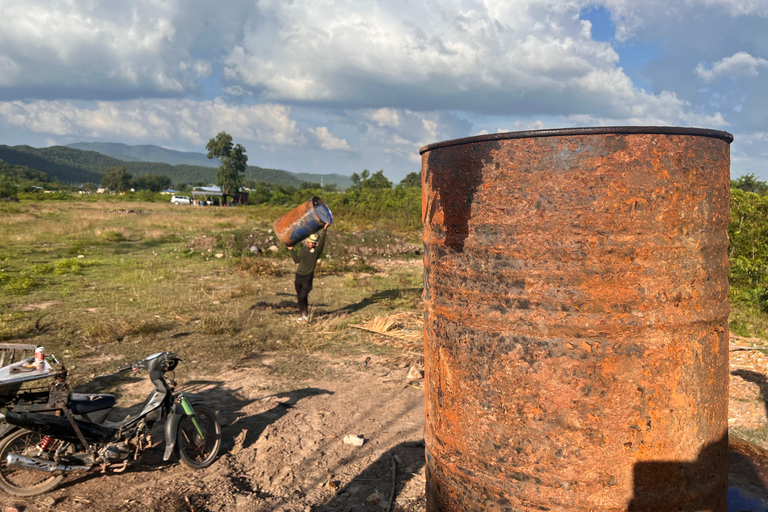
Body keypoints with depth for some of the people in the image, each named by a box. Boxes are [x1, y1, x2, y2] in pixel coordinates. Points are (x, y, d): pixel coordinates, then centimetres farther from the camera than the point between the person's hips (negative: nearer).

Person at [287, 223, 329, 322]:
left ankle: (306, 315, 5)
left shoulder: (317, 250, -3)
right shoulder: (303, 248, 10)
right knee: (299, 297, 10)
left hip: (308, 277, -5)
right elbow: (297, 260, 18)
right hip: (299, 275, 5)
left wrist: (324, 229, -25)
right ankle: (301, 315, 24)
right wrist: (291, 250, 15)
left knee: (303, 297, -13)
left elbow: (322, 241, -19)